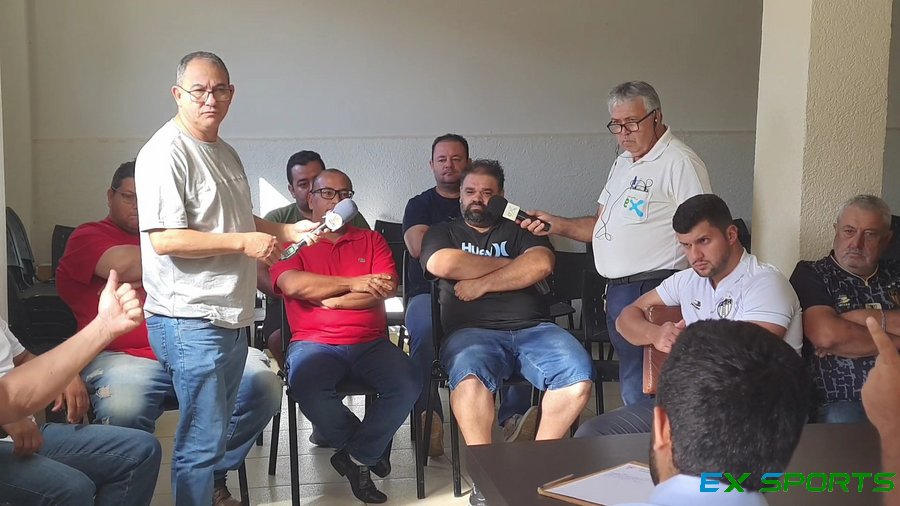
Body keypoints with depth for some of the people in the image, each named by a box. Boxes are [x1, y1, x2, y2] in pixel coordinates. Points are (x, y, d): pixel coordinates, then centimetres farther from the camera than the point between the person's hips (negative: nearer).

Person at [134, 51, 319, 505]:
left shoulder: (225, 153, 16)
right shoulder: (166, 153, -14)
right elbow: (164, 239, -22)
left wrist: (287, 231, 13)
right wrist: (242, 242, -20)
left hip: (229, 318, 9)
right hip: (189, 322, -9)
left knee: (218, 429, 20)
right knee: (202, 439, -3)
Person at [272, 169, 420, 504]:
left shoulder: (371, 241, 15)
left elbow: (386, 289, -2)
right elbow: (292, 285, -11)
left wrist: (328, 300, -8)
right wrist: (353, 283, -9)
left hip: (370, 343, 2)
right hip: (314, 344, -2)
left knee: (407, 385, -26)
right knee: (306, 387, -34)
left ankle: (356, 458, -4)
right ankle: (370, 447, -5)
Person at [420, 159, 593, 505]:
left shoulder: (519, 229, 23)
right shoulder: (443, 232, 22)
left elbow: (541, 264, 1)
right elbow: (443, 264, -2)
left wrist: (482, 284, -2)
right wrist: (507, 263, 5)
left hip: (533, 328, 2)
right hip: (472, 331, -1)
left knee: (578, 376, -28)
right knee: (468, 376, -37)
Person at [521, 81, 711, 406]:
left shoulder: (680, 163, -10)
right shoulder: (623, 162, 19)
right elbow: (601, 224, 23)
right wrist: (556, 225, 7)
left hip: (651, 291, -9)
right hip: (617, 290, 9)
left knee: (639, 389, -9)